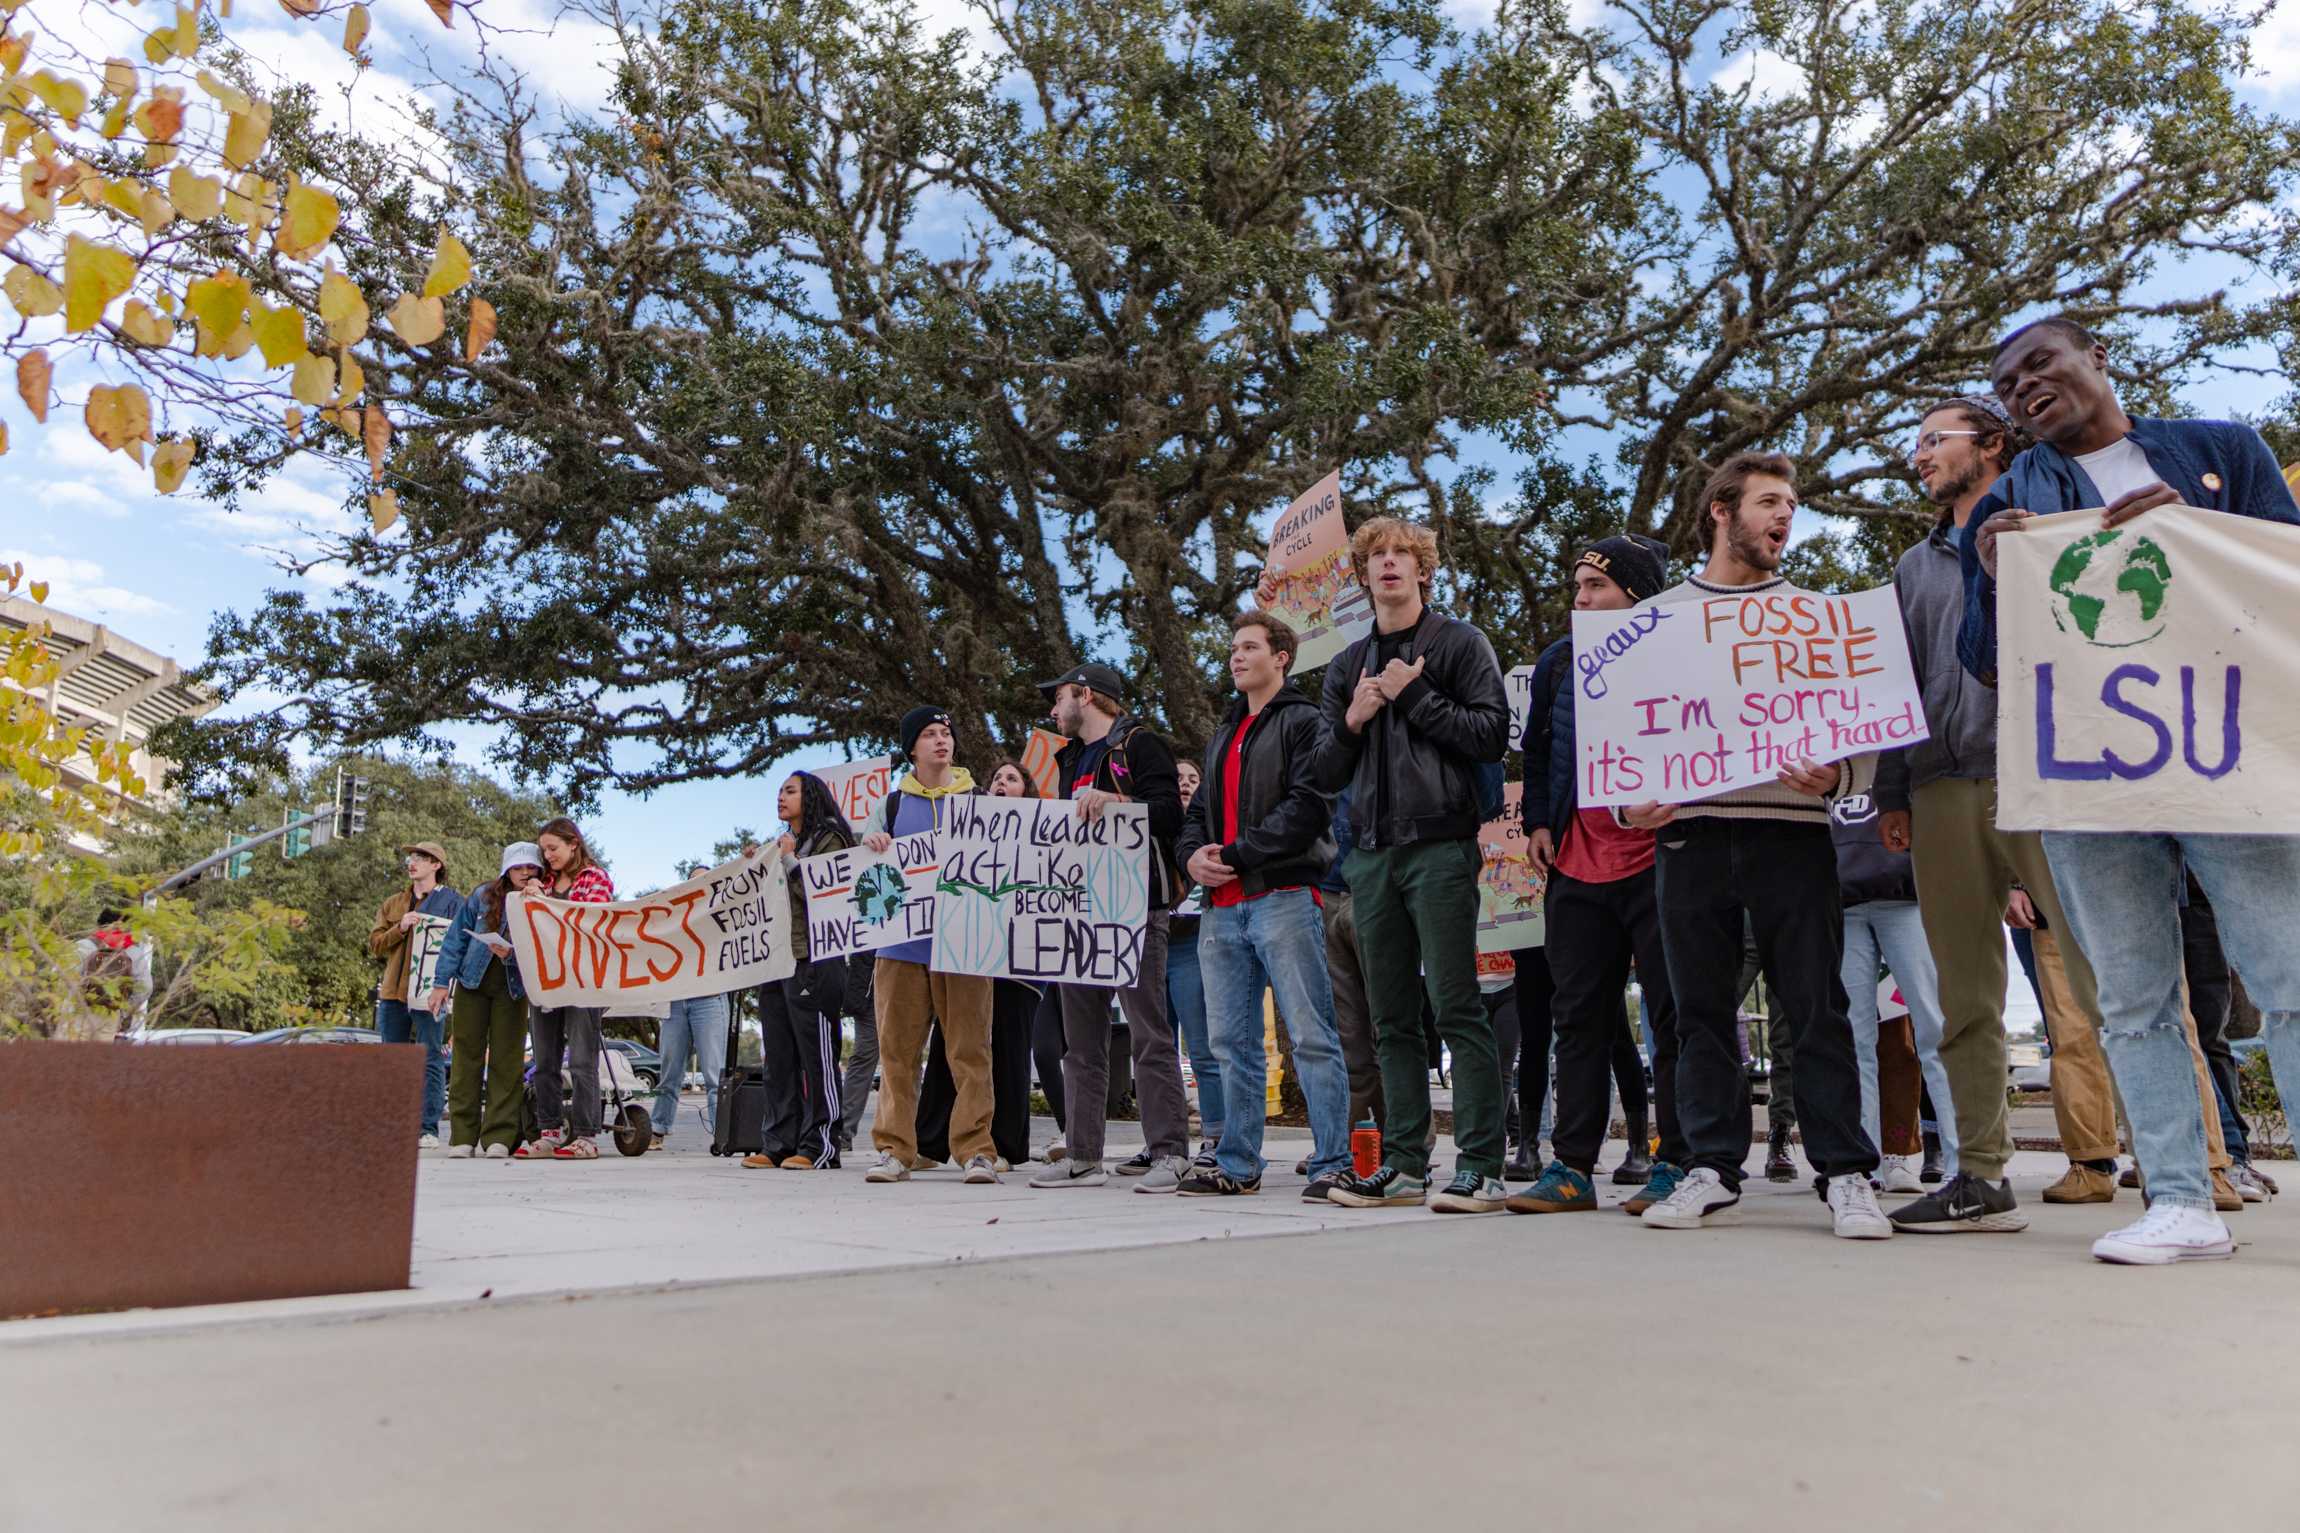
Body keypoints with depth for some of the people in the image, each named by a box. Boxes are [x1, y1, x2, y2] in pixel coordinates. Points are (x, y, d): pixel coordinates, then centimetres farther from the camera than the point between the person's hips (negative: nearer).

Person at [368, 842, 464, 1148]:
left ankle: (428, 1128, -5)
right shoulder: (393, 903, 21)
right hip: (394, 990, 5)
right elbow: (375, 943, 11)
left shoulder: (452, 901, 5)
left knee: (431, 1060, -6)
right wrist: (400, 929, -5)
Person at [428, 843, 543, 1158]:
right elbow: (456, 938, 3)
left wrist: (511, 955, -26)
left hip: (513, 988, -1)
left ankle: (498, 1137, 2)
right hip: (472, 983, 1)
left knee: (506, 1061, -2)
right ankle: (462, 1137, 8)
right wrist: (443, 982, -1)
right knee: (467, 1058, 3)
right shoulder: (483, 896, -1)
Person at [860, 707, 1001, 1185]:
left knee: (969, 1048, -5)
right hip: (902, 940, 2)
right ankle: (894, 1149, 8)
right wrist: (872, 845, -2)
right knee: (897, 1049, 2)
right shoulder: (895, 803, 14)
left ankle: (977, 1149, -2)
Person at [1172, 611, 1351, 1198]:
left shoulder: (1303, 721, 1)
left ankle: (1332, 1162, -2)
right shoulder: (1222, 736, 26)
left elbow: (1308, 805, -12)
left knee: (1312, 1036, -7)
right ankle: (1237, 1163, 17)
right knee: (1232, 1042, 9)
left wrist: (1235, 853, -13)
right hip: (1223, 908, 8)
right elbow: (1198, 812, 26)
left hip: (1284, 898, -8)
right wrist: (1193, 854, 3)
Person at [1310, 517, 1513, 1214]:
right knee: (1392, 1019, 7)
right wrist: (1352, 721, -1)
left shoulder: (1460, 643, 5)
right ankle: (1403, 1163, 13)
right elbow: (1327, 775, 17)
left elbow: (1491, 735, -7)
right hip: (1371, 855, 5)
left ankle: (1481, 1165, -4)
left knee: (1457, 1007, -8)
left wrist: (1414, 696, -8)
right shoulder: (1348, 666, 19)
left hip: (1440, 847, -5)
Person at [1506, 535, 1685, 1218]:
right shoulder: (1558, 663, 13)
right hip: (1576, 865, 5)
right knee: (1578, 1017, 7)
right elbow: (1536, 750, 22)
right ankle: (1572, 1167, 13)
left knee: (1673, 1016, 1)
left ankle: (1675, 1163, 10)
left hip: (1656, 861, -5)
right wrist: (1536, 822, 12)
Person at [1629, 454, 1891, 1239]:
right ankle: (1712, 1171, 13)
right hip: (1689, 831, 1)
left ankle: (1846, 1174, 6)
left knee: (1817, 1009, -1)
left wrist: (1835, 778, -14)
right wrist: (1626, 802, -6)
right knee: (1702, 1010, 5)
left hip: (1791, 830, -1)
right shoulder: (1659, 617, 14)